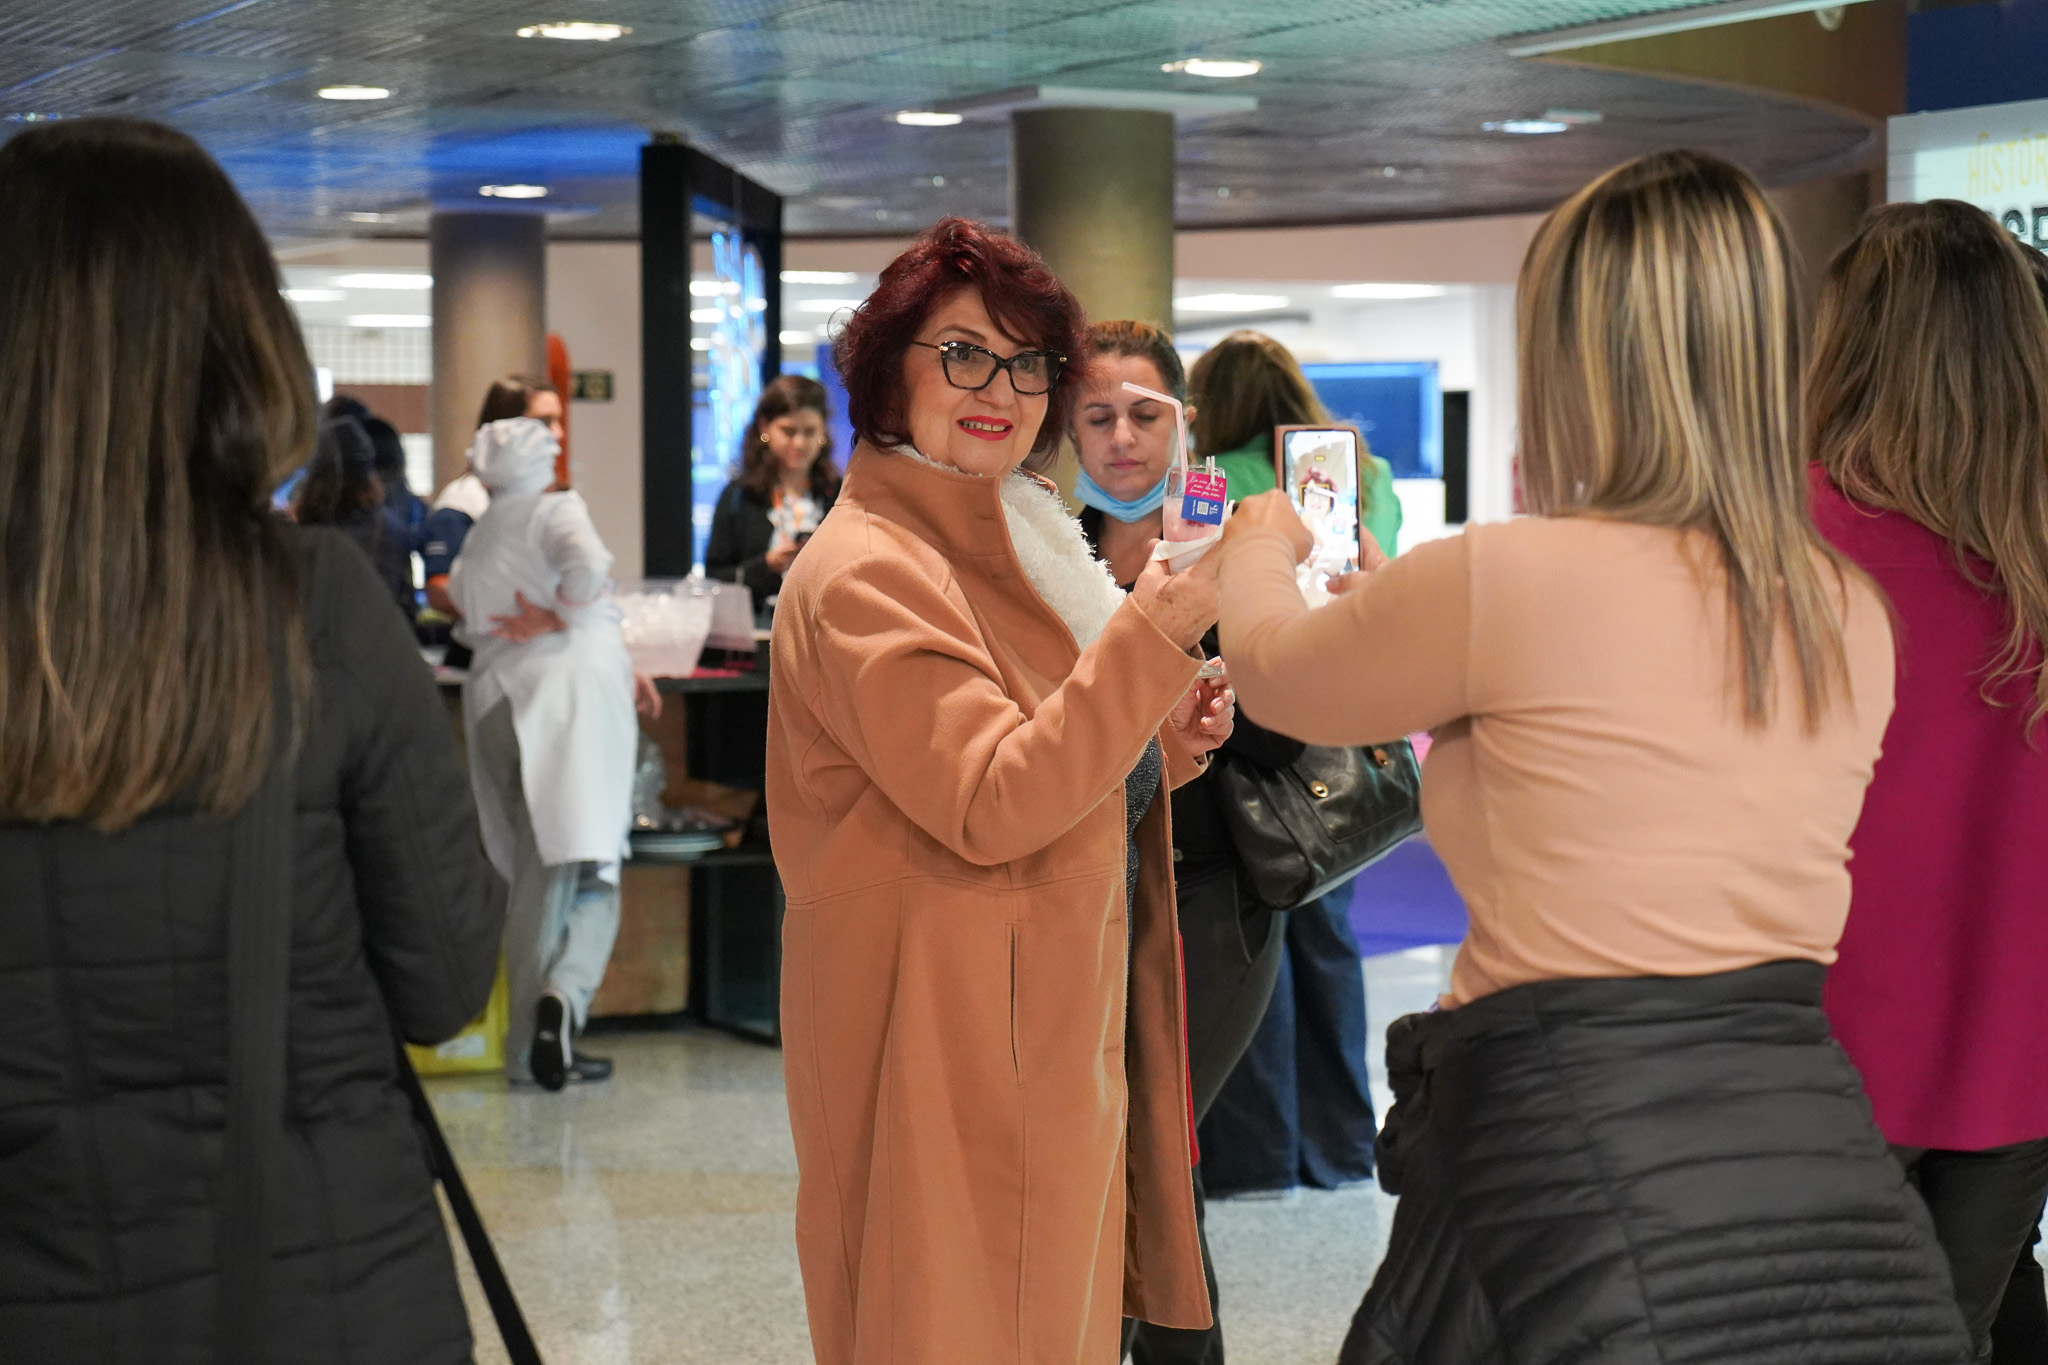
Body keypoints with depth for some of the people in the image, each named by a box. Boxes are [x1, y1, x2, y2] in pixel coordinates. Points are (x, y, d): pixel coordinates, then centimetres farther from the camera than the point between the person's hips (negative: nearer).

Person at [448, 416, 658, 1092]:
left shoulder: (474, 543, 21)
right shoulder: (556, 510, 3)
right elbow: (589, 565, -19)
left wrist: (617, 666, 22)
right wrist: (560, 613, 0)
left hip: (499, 703, 5)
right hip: (575, 688, -5)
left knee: (535, 873, 10)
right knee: (588, 866, -4)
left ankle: (530, 1047, 8)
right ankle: (564, 993, -29)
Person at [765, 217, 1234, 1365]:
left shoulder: (1006, 543, 16)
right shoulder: (867, 571, -15)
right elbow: (989, 808, -24)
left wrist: (1162, 745, 3)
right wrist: (1158, 627, -28)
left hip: (1052, 1031, 9)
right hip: (947, 1042, -9)